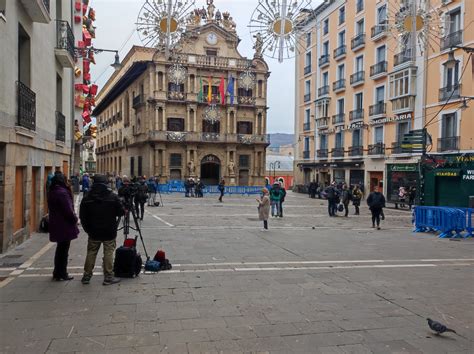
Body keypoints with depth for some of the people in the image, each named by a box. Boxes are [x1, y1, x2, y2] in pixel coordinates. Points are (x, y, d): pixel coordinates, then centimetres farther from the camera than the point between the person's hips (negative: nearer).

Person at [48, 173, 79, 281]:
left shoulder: (51, 192, 9)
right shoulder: (62, 192, -20)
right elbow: (68, 210, -21)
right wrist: (75, 219, -4)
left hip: (56, 225, 9)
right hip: (65, 226, -9)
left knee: (60, 249, 19)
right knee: (64, 250, 2)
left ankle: (57, 273, 27)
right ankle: (62, 274, 9)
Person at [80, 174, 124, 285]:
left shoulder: (87, 198, -3)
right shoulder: (113, 197, -11)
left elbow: (83, 217, 2)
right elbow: (121, 212, -7)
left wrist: (88, 229, 12)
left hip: (93, 232, 3)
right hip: (109, 232, -2)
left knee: (91, 253, 13)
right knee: (109, 253, 4)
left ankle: (86, 276, 19)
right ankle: (108, 277, 6)